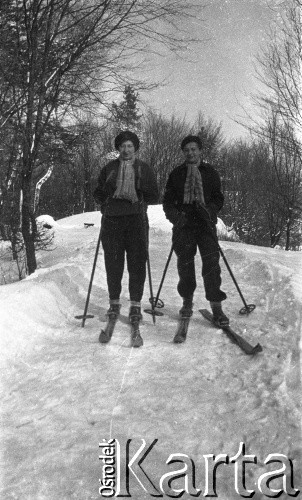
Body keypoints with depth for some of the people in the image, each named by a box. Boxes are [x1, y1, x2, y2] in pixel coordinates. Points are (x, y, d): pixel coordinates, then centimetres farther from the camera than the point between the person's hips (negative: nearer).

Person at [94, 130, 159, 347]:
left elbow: (154, 197, 11)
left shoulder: (145, 169, 13)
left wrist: (139, 198, -3)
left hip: (136, 219, -1)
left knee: (137, 264, -6)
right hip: (112, 220, 1)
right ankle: (114, 303, 15)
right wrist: (108, 199, 2)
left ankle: (135, 305, 2)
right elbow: (98, 194, 19)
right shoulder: (109, 168, 16)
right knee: (113, 263, 0)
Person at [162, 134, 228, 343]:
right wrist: (175, 215, -9)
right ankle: (187, 302, 18)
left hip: (206, 224, -1)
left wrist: (209, 210, -12)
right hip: (184, 224, 1)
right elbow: (167, 201, 11)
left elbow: (219, 199, 9)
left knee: (212, 263, -10)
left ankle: (216, 306, -5)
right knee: (185, 265, 1)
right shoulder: (176, 174, 14)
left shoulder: (211, 173, 12)